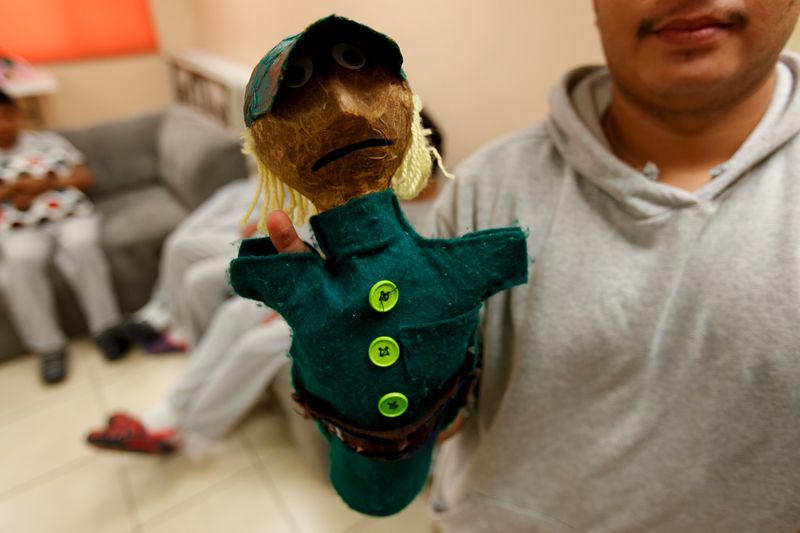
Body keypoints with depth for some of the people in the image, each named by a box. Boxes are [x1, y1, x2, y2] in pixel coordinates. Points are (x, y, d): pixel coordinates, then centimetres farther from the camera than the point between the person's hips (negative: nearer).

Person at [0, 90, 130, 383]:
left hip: (70, 215, 0)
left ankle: (105, 327, -27)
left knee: (81, 244, -35)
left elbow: (85, 177, 11)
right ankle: (48, 345, -24)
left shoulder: (47, 140, 20)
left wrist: (45, 183, -2)